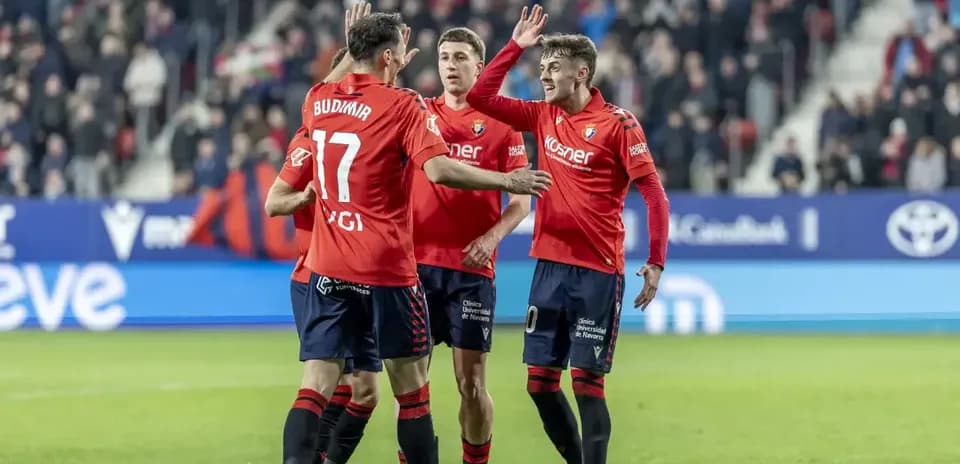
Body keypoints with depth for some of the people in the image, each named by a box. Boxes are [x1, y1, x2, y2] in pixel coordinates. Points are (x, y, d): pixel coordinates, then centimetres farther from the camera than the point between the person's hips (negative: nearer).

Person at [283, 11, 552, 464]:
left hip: (327, 269, 5)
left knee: (315, 388, -1)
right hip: (387, 270, -5)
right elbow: (439, 169, -23)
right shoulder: (403, 106, -11)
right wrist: (508, 181, -14)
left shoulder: (317, 100, 5)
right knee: (411, 389, 7)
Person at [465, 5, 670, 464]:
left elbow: (653, 193, -10)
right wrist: (515, 46, 5)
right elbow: (480, 97, 12)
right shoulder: (543, 117, 8)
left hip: (597, 271, -6)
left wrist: (655, 263, -16)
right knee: (539, 381, 6)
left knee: (586, 382, -7)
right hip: (549, 265, 6)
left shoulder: (617, 123, -9)